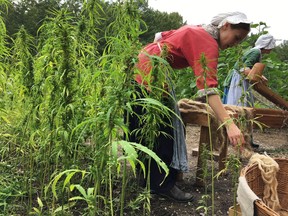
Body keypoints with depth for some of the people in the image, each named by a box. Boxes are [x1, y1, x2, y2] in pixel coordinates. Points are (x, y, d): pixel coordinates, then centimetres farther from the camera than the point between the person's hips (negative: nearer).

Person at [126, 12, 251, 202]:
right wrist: (229, 123, -36)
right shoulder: (209, 44, -17)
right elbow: (208, 87, -30)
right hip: (151, 75, -10)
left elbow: (162, 36, 20)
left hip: (141, 67, 10)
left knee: (142, 125, 19)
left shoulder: (196, 30, 12)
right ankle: (163, 185, 5)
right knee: (162, 131, -4)